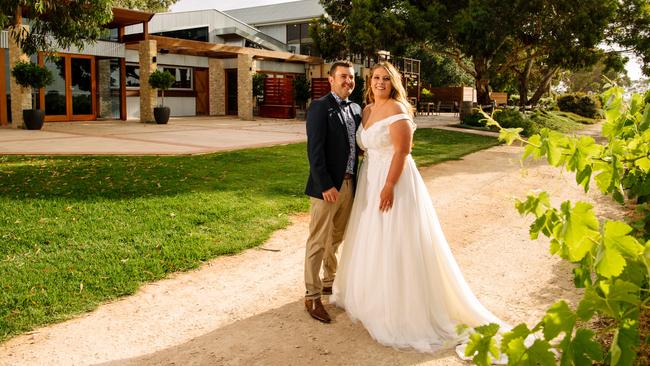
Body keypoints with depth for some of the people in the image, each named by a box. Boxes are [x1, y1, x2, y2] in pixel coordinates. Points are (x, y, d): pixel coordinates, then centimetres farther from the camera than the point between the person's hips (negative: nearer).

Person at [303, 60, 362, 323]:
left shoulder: (356, 109, 13)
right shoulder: (319, 107, -10)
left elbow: (359, 145, 14)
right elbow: (314, 151, -16)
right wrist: (325, 186, -19)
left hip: (349, 184, 7)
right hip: (327, 186, -7)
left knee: (335, 239, 19)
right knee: (318, 242, 1)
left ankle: (329, 282, 35)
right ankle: (312, 296, 11)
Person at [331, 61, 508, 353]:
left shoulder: (396, 109, -13)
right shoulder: (367, 110, 11)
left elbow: (402, 151, -19)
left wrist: (389, 186, -24)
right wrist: (371, 184, 7)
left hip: (394, 181, -8)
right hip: (370, 181, 8)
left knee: (394, 245, -2)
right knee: (371, 242, 17)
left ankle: (403, 312, 10)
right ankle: (374, 298, 35)